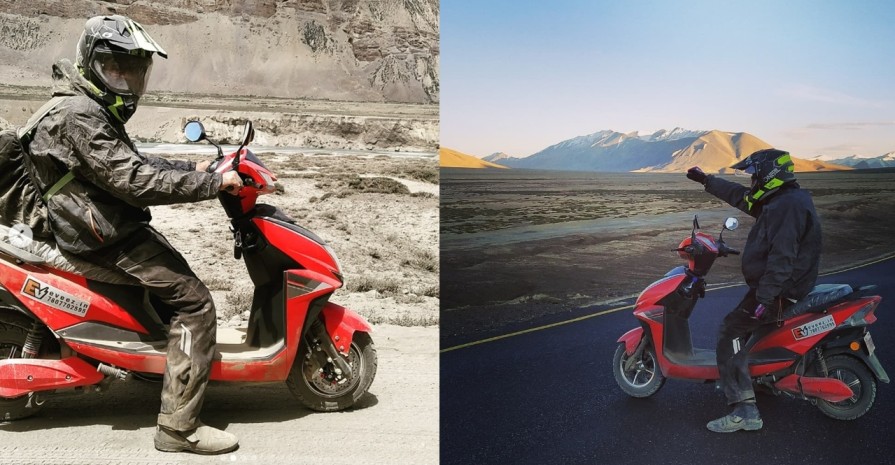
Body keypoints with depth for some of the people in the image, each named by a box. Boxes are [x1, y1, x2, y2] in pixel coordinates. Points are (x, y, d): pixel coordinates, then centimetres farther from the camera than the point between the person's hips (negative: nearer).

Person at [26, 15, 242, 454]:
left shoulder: (95, 109, 13)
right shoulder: (80, 116, -21)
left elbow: (133, 164, 18)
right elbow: (133, 180, -28)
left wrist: (193, 168, 8)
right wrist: (210, 183, -25)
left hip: (113, 222, 11)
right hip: (105, 234, -11)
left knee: (179, 276, 24)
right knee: (194, 301, -15)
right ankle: (178, 425, -13)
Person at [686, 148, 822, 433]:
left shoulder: (787, 206, -21)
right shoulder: (781, 200, 12)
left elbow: (782, 258, -29)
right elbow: (740, 196, 26)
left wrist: (765, 298, -30)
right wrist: (706, 181, 32)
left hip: (781, 291, -11)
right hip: (791, 286, 11)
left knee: (731, 331, -14)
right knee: (739, 323, 28)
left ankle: (745, 411, -18)